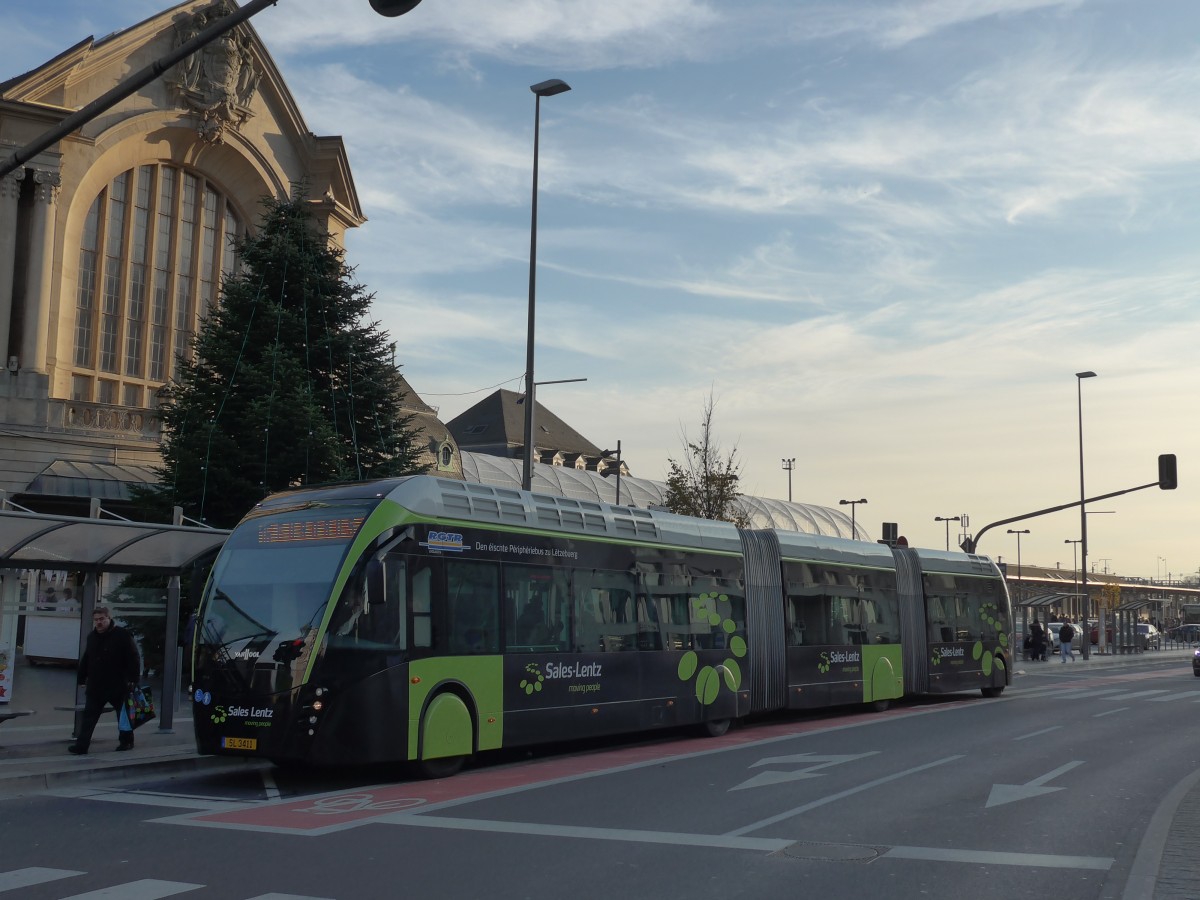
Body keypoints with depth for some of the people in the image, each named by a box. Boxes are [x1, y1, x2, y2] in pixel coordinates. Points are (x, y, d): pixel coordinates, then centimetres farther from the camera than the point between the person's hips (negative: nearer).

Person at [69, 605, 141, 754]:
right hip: (95, 686, 5)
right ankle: (81, 745, -2)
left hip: (118, 686, -5)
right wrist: (82, 678, 16)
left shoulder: (122, 636, -11)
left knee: (123, 714, 10)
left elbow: (133, 659, -13)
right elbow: (85, 660, 19)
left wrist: (133, 680, -18)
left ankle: (126, 741, 24)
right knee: (89, 715, -1)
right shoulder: (92, 637, 9)